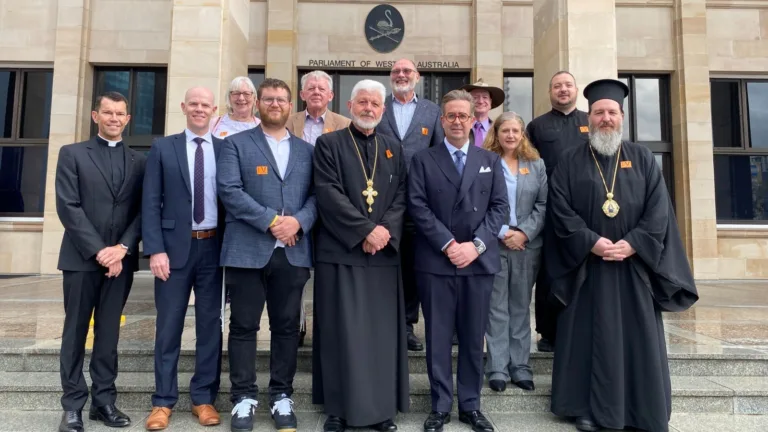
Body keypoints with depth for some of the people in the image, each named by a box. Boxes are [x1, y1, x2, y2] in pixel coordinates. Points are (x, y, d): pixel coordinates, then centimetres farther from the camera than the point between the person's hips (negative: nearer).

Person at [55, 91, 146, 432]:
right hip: (82, 257, -2)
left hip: (120, 259, 2)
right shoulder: (72, 154, 4)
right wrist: (98, 251, -13)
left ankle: (103, 400, 17)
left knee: (109, 332, 8)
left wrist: (122, 248, -10)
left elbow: (143, 210, 4)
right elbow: (68, 207, -5)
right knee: (76, 332, 5)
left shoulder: (139, 161, 10)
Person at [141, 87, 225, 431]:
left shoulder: (226, 149, 7)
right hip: (175, 246, -1)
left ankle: (204, 398, 19)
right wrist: (155, 249, -9)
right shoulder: (162, 148, 5)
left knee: (210, 326, 7)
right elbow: (150, 203, 0)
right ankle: (163, 401, 19)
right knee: (168, 326, 6)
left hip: (214, 247, 1)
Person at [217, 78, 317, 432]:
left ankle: (282, 396, 22)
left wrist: (299, 221, -13)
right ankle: (244, 397, 19)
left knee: (287, 326, 9)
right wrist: (272, 221, -14)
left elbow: (317, 194, 7)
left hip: (293, 252, 3)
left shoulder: (306, 150, 15)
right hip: (247, 250, -2)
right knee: (244, 325, 5)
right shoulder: (236, 144, 6)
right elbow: (229, 190, -8)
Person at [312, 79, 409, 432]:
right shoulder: (328, 144, 3)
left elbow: (401, 197, 7)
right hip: (342, 251, -3)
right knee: (342, 332, 2)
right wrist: (366, 230, -15)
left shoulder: (393, 149, 15)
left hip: (384, 252, 4)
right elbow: (329, 194, -9)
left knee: (383, 332, 7)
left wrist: (386, 230, -10)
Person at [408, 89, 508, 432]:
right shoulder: (423, 160, 6)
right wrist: (448, 244, -13)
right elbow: (418, 207, -4)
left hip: (480, 260, 2)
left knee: (473, 338, 10)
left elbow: (500, 207, 3)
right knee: (438, 337, 6)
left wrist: (476, 244, -10)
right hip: (435, 261, -1)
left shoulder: (490, 160, 12)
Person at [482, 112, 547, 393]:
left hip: (527, 245, 3)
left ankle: (520, 367, 19)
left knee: (521, 307, 10)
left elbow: (543, 204, 3)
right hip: (494, 244, -3)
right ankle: (497, 369, 10)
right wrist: (502, 232, -13)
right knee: (496, 307, 2)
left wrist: (525, 232, -10)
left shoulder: (536, 165, 10)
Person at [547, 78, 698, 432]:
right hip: (586, 264, -1)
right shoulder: (570, 161, 3)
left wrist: (632, 244, -13)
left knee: (638, 338, 7)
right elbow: (561, 209, -6)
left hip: (635, 263, 2)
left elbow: (659, 209, 0)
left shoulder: (642, 159, 8)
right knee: (591, 337, 4)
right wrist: (591, 242, -16)